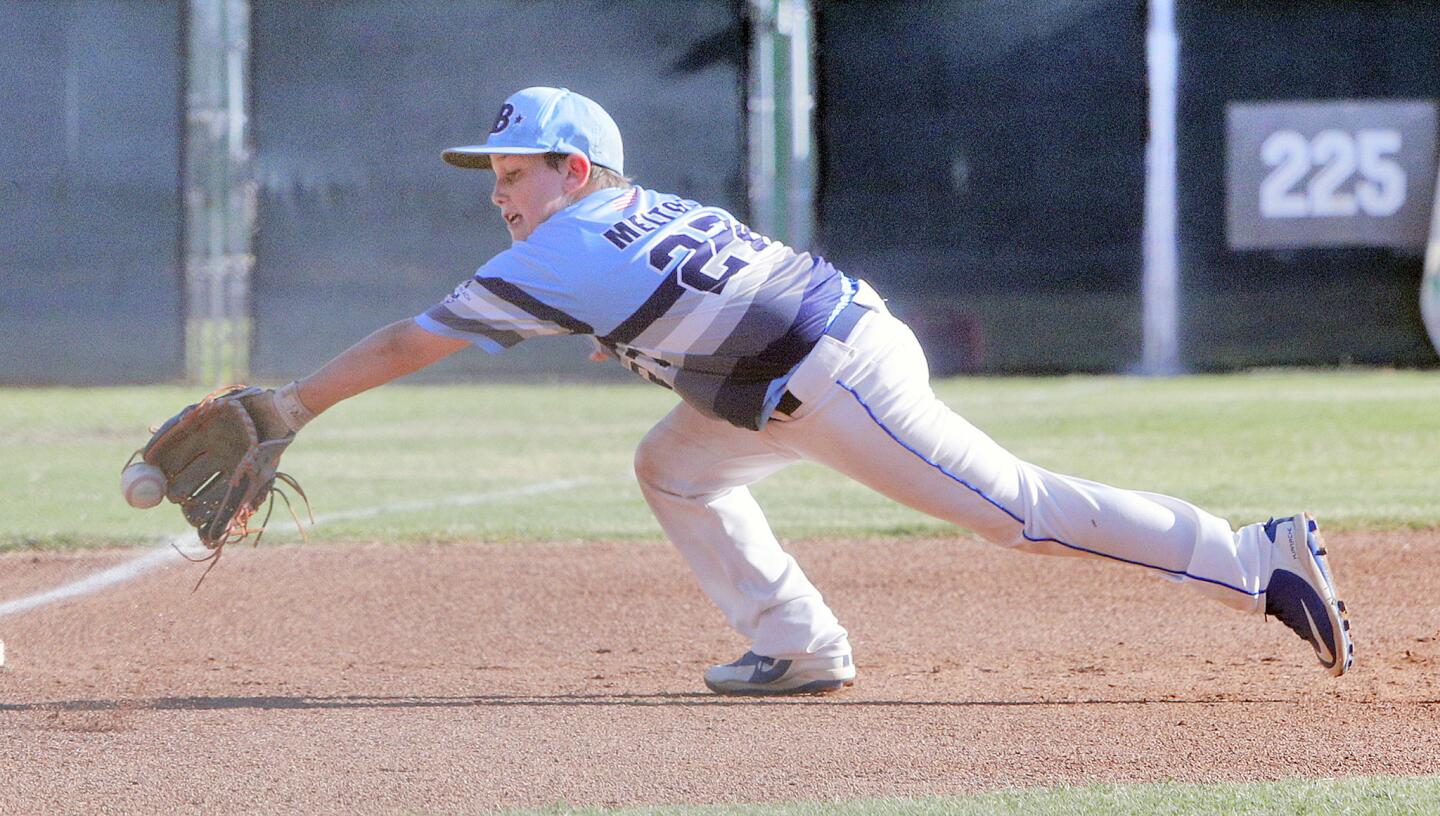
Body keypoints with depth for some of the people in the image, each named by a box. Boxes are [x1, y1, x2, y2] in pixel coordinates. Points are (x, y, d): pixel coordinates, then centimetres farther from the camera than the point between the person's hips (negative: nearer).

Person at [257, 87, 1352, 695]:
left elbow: (406, 343, 1)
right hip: (839, 341, 9)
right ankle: (799, 646, 16)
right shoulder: (655, 209, 16)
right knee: (674, 467, 19)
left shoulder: (560, 255, -5)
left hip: (841, 380, -9)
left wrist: (290, 406, 7)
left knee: (1017, 506, -12)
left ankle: (1259, 560, -15)